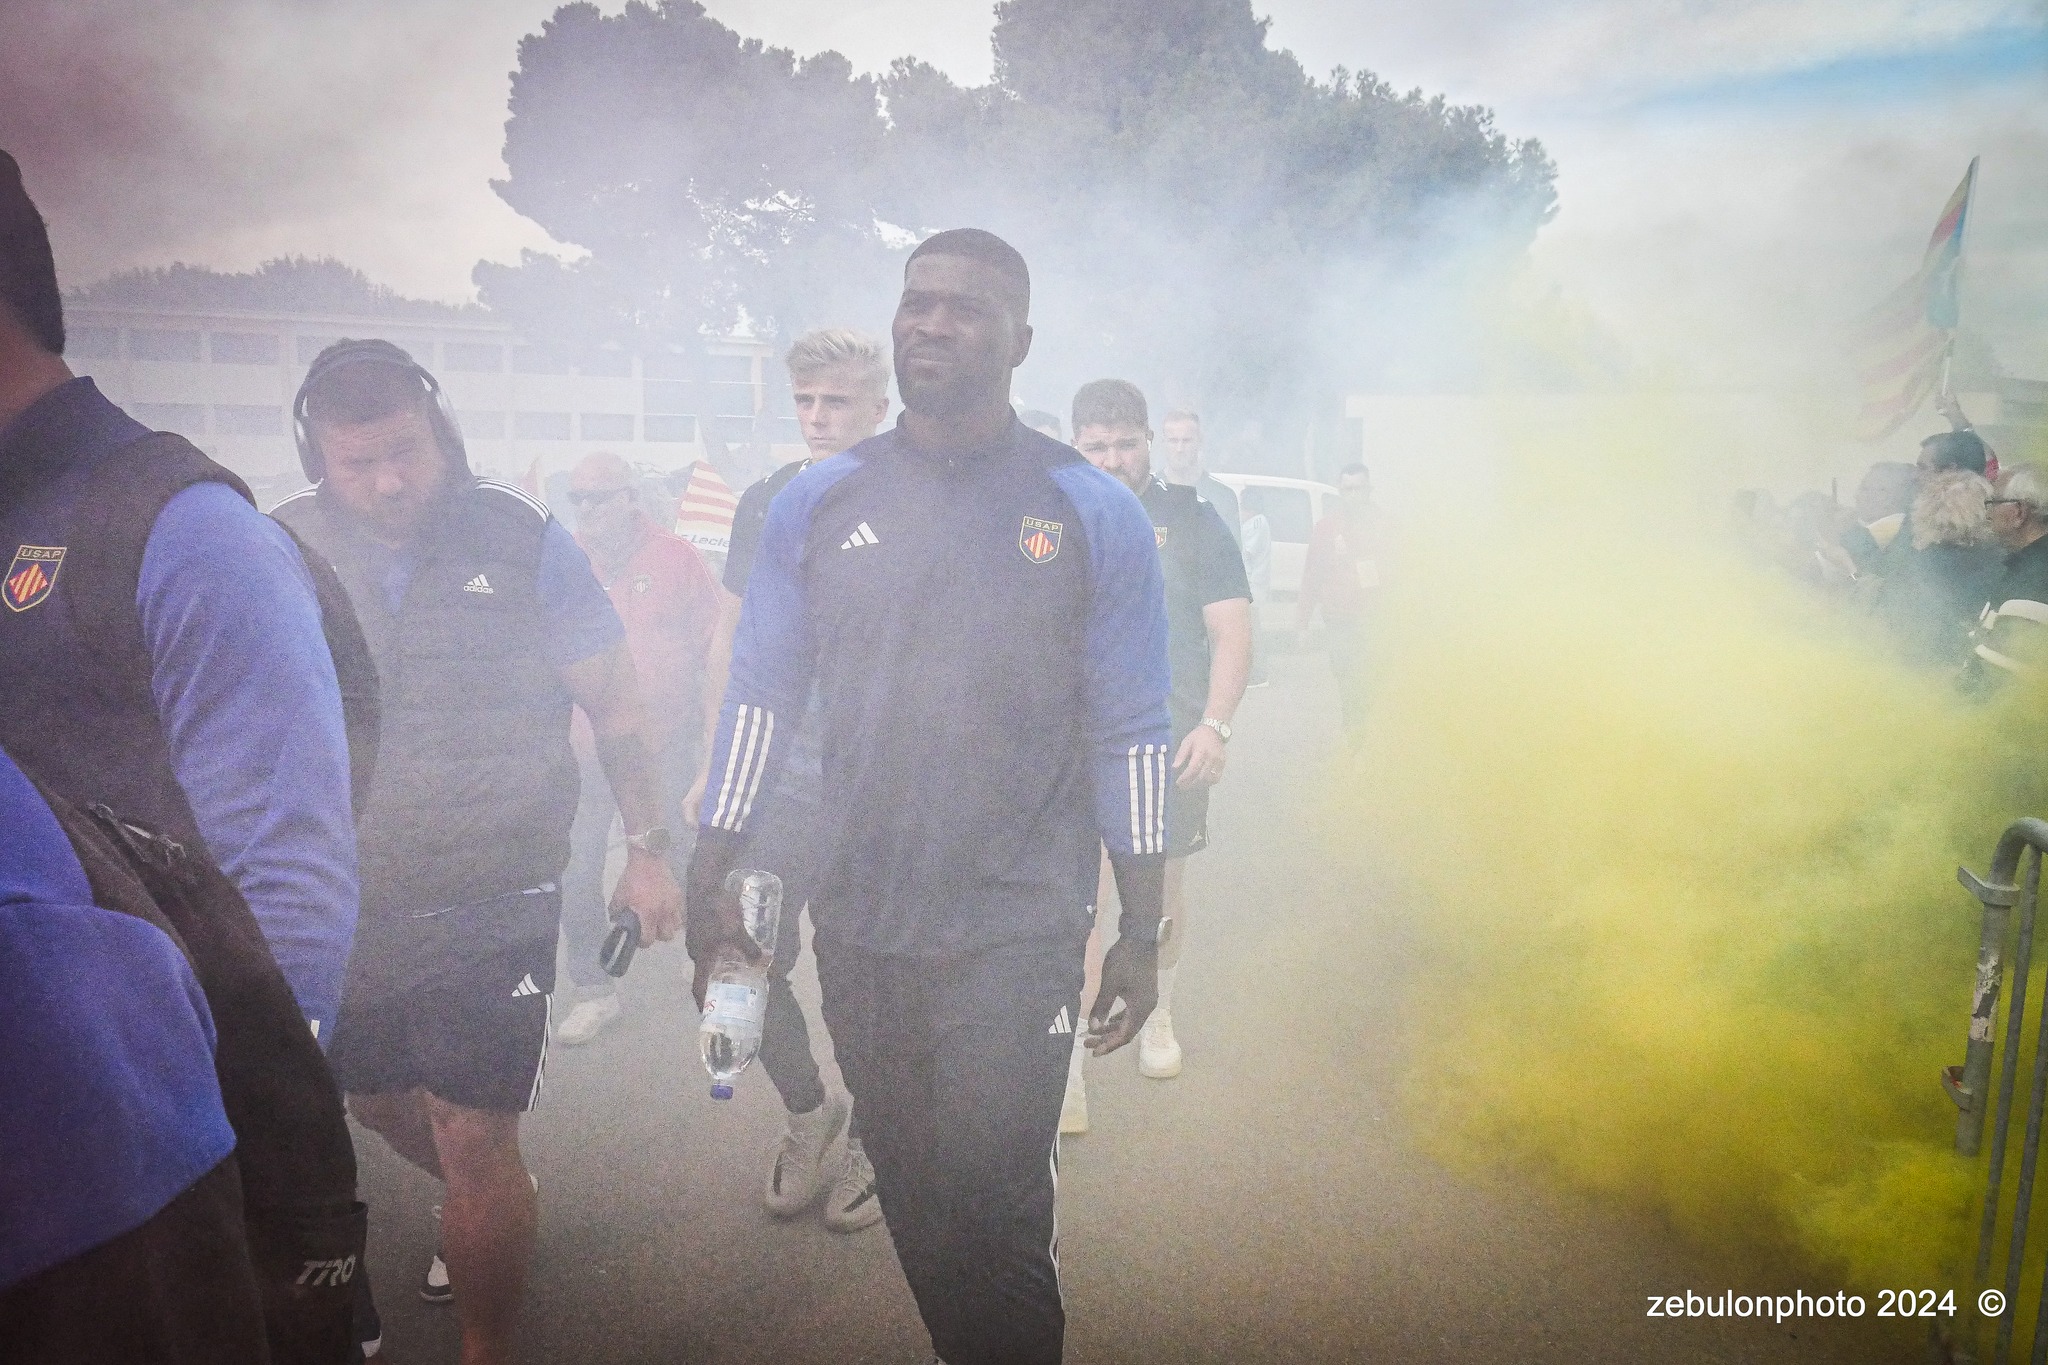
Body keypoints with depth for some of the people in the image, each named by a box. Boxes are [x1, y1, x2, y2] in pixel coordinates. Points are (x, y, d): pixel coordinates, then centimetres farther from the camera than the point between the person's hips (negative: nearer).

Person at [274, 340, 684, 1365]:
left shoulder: (518, 538, -8)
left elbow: (612, 701, -2)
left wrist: (647, 848, -3)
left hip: (493, 903, -3)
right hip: (346, 905, 4)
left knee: (474, 1142, -1)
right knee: (378, 1104, 22)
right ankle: (493, 1204, 53)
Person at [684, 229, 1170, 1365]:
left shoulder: (1093, 515, -4)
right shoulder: (817, 503, 3)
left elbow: (1129, 738, -2)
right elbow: (758, 698, 6)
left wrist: (1142, 934, -1)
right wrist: (709, 884, 4)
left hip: (1017, 937, -3)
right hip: (858, 930, 3)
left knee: (992, 1219, -5)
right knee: (914, 1202, 17)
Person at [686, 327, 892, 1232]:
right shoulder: (766, 503, 6)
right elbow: (731, 641, 13)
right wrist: (716, 763, 11)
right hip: (775, 781, 4)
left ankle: (868, 1136, 31)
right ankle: (808, 1111, 30)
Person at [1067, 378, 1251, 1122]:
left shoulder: (1191, 520, 3)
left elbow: (1232, 631, -1)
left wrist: (1213, 725, -13)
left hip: (1169, 744, 1)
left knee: (1162, 889, 14)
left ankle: (1157, 1019, 38)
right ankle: (1067, 1065, -1)